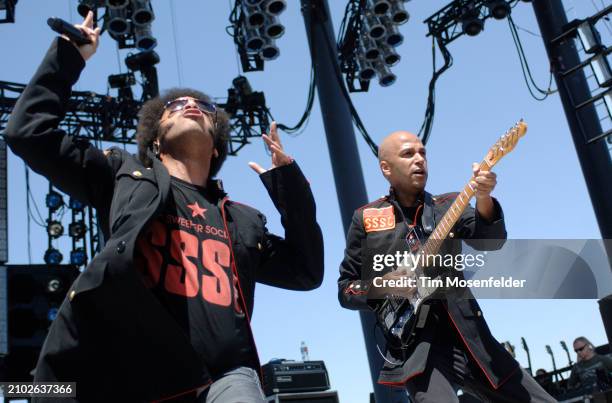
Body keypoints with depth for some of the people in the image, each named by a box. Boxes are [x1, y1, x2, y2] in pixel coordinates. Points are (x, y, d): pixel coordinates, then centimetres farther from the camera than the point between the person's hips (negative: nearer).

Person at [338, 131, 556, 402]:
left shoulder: (450, 205, 11)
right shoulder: (366, 218, 7)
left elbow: (490, 241, -8)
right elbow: (344, 288, 9)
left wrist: (483, 198, -27)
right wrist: (379, 286, -11)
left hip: (466, 333, 4)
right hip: (416, 341, -3)